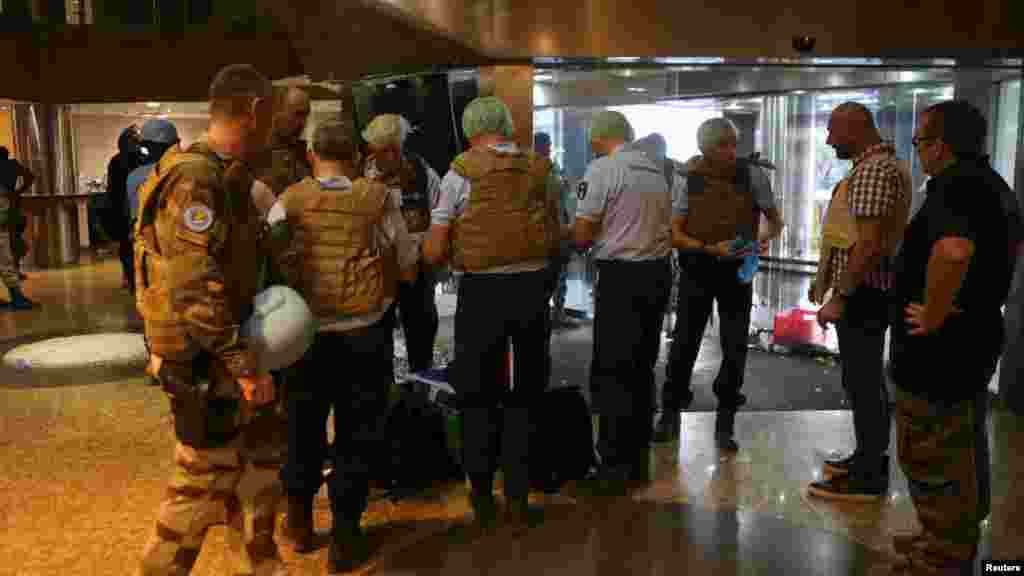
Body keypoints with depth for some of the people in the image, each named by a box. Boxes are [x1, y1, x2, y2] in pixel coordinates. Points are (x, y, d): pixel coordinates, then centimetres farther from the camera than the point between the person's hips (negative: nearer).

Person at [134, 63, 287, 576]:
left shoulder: (228, 177, 10)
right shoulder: (195, 179, -21)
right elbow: (197, 290, -26)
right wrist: (246, 366, -24)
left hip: (231, 352, 10)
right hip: (205, 362, -10)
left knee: (256, 471, 19)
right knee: (202, 484, 4)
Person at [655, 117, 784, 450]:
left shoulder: (752, 175, -8)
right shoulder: (691, 179, -7)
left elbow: (775, 220, 2)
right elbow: (674, 233, -6)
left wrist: (766, 236, -21)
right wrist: (711, 249, -21)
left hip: (737, 272, 0)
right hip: (696, 271, 0)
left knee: (735, 349, 3)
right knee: (684, 344, 9)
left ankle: (725, 425, 19)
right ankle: (670, 413, 28)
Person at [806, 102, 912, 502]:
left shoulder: (875, 170, -18)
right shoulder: (875, 166, 16)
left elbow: (869, 244, -25)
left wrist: (839, 298, -23)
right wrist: (827, 282, 24)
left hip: (862, 293, -11)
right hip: (862, 290, 11)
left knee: (862, 383, -4)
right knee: (866, 380, 17)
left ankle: (868, 478, 5)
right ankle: (870, 460, 28)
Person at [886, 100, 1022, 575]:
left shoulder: (954, 185, -22)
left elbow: (953, 251, -42)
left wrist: (933, 316, -28)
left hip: (939, 352, -11)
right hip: (975, 342, 11)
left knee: (933, 464, 3)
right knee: (963, 457, 21)